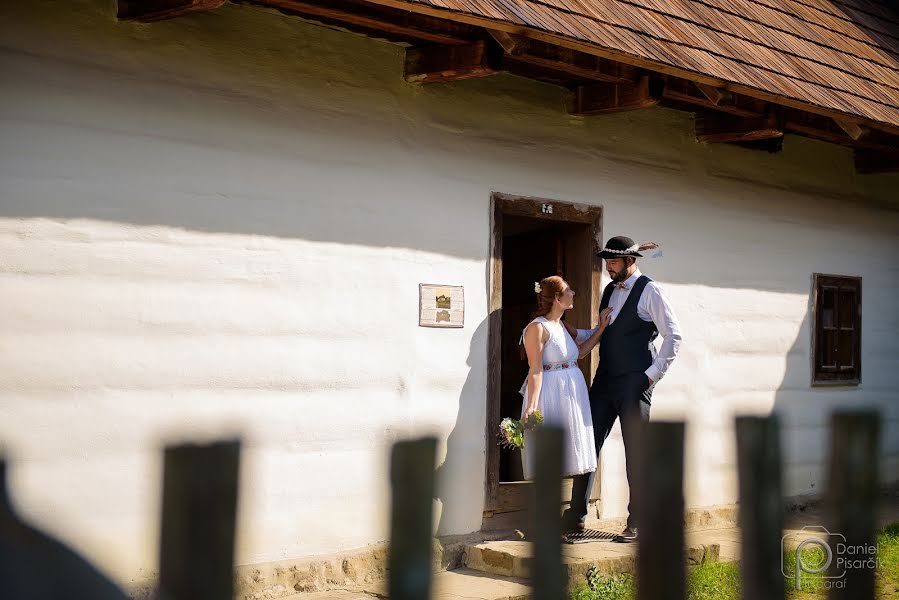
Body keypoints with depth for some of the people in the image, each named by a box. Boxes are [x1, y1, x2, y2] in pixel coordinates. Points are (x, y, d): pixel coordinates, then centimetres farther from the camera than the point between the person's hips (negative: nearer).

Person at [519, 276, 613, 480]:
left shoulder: (560, 325, 13)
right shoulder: (537, 327, -15)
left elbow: (579, 351, 22)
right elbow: (535, 370, -19)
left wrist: (601, 328, 20)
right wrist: (531, 406, -25)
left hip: (572, 393, 9)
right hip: (550, 394, -9)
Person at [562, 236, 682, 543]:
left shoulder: (649, 291, -7)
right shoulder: (610, 290, 15)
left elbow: (673, 335, -9)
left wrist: (654, 374, -12)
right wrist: (575, 333, 6)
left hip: (634, 384, -7)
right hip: (604, 380, 7)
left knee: (636, 452, 0)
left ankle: (636, 524, 8)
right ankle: (576, 517, 11)